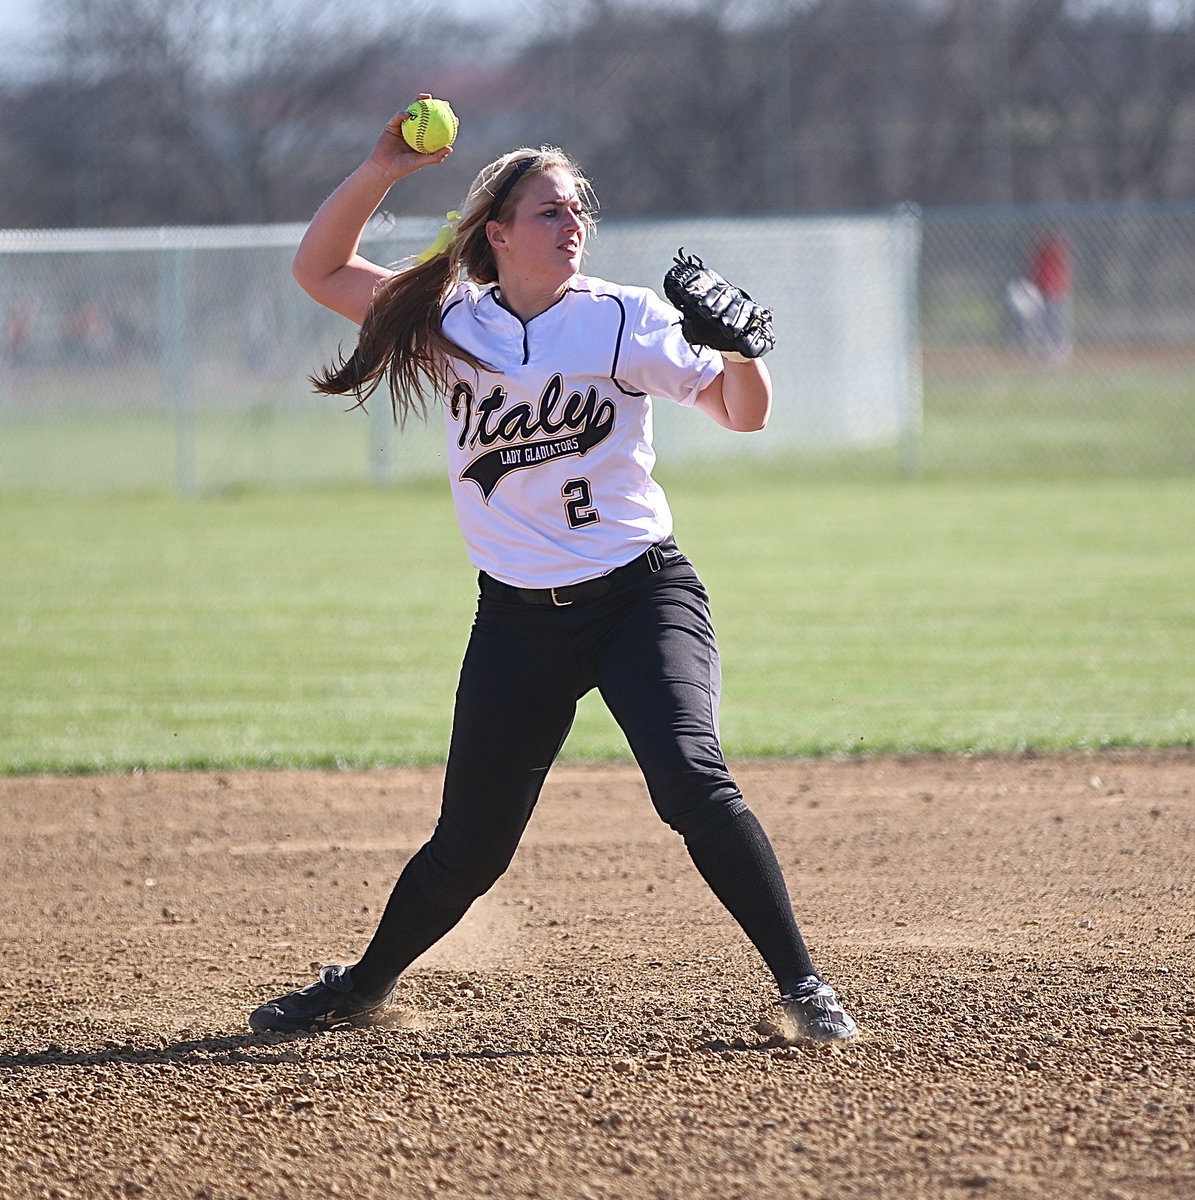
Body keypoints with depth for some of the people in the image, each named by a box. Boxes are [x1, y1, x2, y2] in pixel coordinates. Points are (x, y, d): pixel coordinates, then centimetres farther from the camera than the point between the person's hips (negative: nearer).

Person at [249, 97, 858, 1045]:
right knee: (470, 847, 8)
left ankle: (802, 985, -20)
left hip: (644, 593, -2)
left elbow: (743, 412, -2)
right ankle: (366, 986, 33)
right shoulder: (451, 325, 1)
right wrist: (382, 169, -10)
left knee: (690, 781, -25)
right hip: (519, 620, 2)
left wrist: (739, 344, -23)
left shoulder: (625, 320, -5)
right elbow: (318, 269, 3)